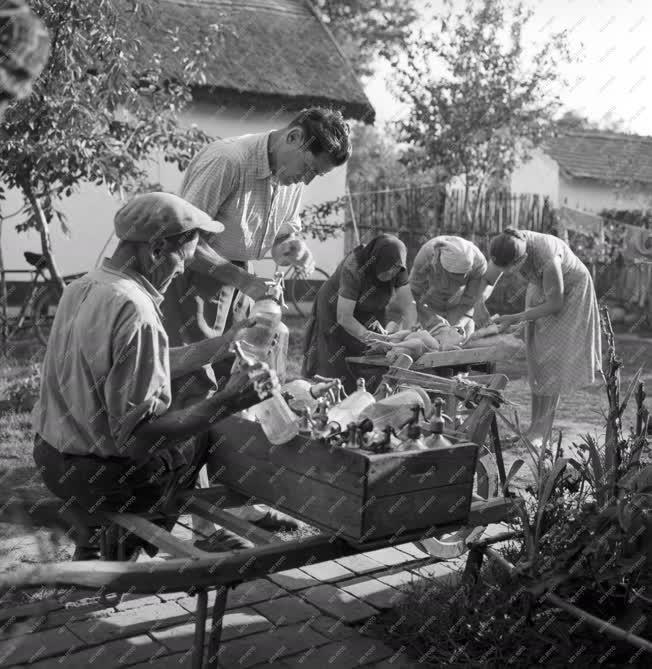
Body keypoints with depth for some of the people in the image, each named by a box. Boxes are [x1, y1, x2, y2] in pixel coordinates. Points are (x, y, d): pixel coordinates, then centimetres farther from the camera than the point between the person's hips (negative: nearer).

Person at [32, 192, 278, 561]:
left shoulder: (82, 287, 2)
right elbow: (139, 437, -29)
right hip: (102, 479, -8)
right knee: (206, 440, 13)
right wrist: (226, 403, -28)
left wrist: (230, 341, 13)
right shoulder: (134, 312, -26)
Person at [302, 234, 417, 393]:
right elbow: (343, 317, -35)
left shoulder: (398, 270, -19)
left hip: (368, 315, 5)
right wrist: (370, 338, -40)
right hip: (334, 312, -5)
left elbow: (408, 306, -20)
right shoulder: (354, 268, -36)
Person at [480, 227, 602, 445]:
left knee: (552, 357, -9)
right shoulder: (506, 246, -26)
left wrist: (515, 318, -27)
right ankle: (536, 425, 8)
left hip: (570, 291, -6)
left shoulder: (546, 260, -42)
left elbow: (555, 305, -29)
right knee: (538, 355, 2)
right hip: (542, 288, 6)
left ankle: (540, 430, -4)